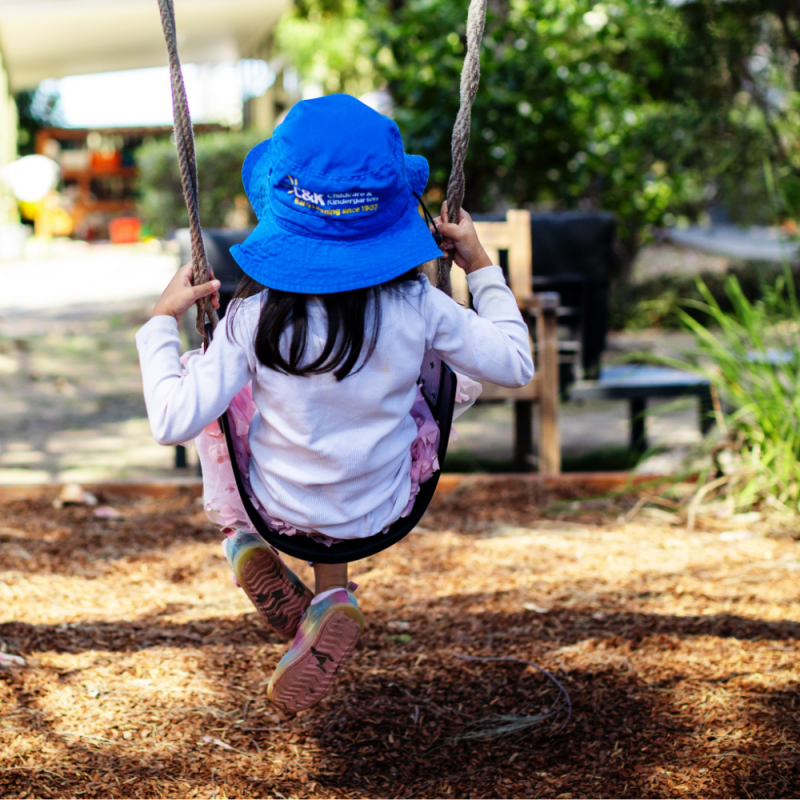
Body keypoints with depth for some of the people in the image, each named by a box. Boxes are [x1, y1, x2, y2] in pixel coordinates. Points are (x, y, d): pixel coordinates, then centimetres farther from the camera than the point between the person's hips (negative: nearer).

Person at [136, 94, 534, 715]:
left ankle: (241, 537, 12)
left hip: (281, 507, 1)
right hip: (383, 512, -1)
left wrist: (164, 320, -7)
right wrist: (481, 266, 4)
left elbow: (173, 422, -20)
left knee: (219, 382, 21)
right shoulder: (419, 308, -19)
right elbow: (516, 364, -5)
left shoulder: (255, 320, -23)